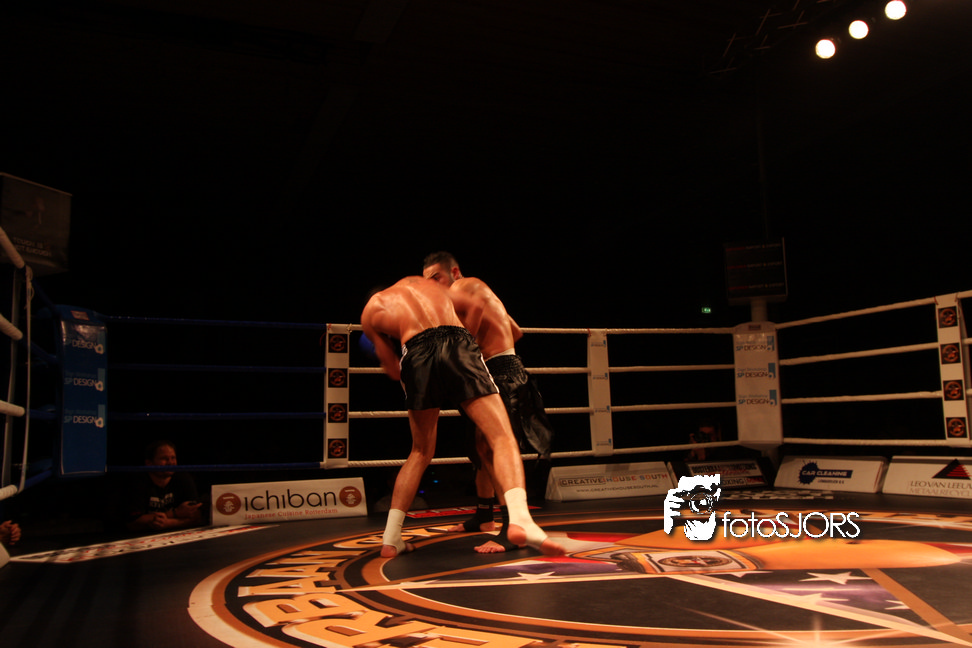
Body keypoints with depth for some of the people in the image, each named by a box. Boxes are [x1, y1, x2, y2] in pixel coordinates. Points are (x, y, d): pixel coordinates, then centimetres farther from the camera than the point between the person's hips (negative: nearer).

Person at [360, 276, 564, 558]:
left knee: (420, 452, 19)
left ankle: (390, 538, 19)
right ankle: (519, 518, -31)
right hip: (458, 342, 0)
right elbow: (474, 305, 37)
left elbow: (394, 371, 27)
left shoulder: (370, 312, 29)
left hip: (416, 354, 1)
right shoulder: (417, 281, 36)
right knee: (502, 438, -7)